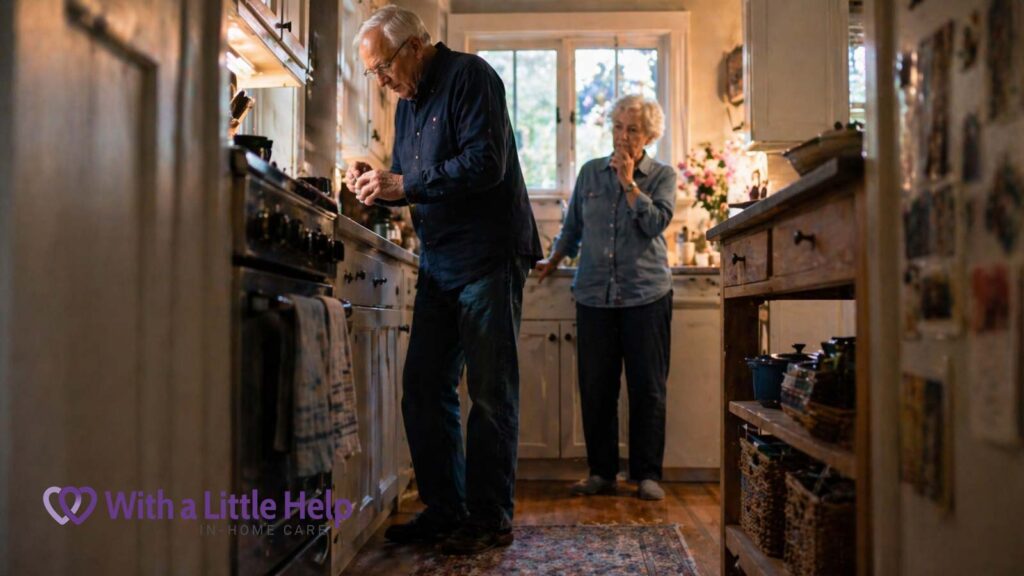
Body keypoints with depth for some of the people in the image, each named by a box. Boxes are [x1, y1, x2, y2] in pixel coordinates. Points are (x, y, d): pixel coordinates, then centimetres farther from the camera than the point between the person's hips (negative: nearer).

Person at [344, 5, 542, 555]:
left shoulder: (469, 76, -8)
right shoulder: (408, 102, 17)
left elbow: (484, 164, -21)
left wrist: (403, 184, -19)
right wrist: (376, 183, 1)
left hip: (489, 257, -8)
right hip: (438, 262, 9)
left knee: (491, 393, -3)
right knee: (424, 388, 7)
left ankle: (490, 518, 7)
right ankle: (444, 509, 18)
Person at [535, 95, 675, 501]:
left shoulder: (663, 176, 5)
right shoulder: (590, 173, 12)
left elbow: (656, 222, -12)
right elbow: (572, 227, 22)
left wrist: (628, 181, -10)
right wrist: (552, 263, 22)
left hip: (646, 295, -2)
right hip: (594, 295, 2)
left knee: (647, 387, 0)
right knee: (595, 387, 3)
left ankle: (647, 475, 10)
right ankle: (601, 472, 14)